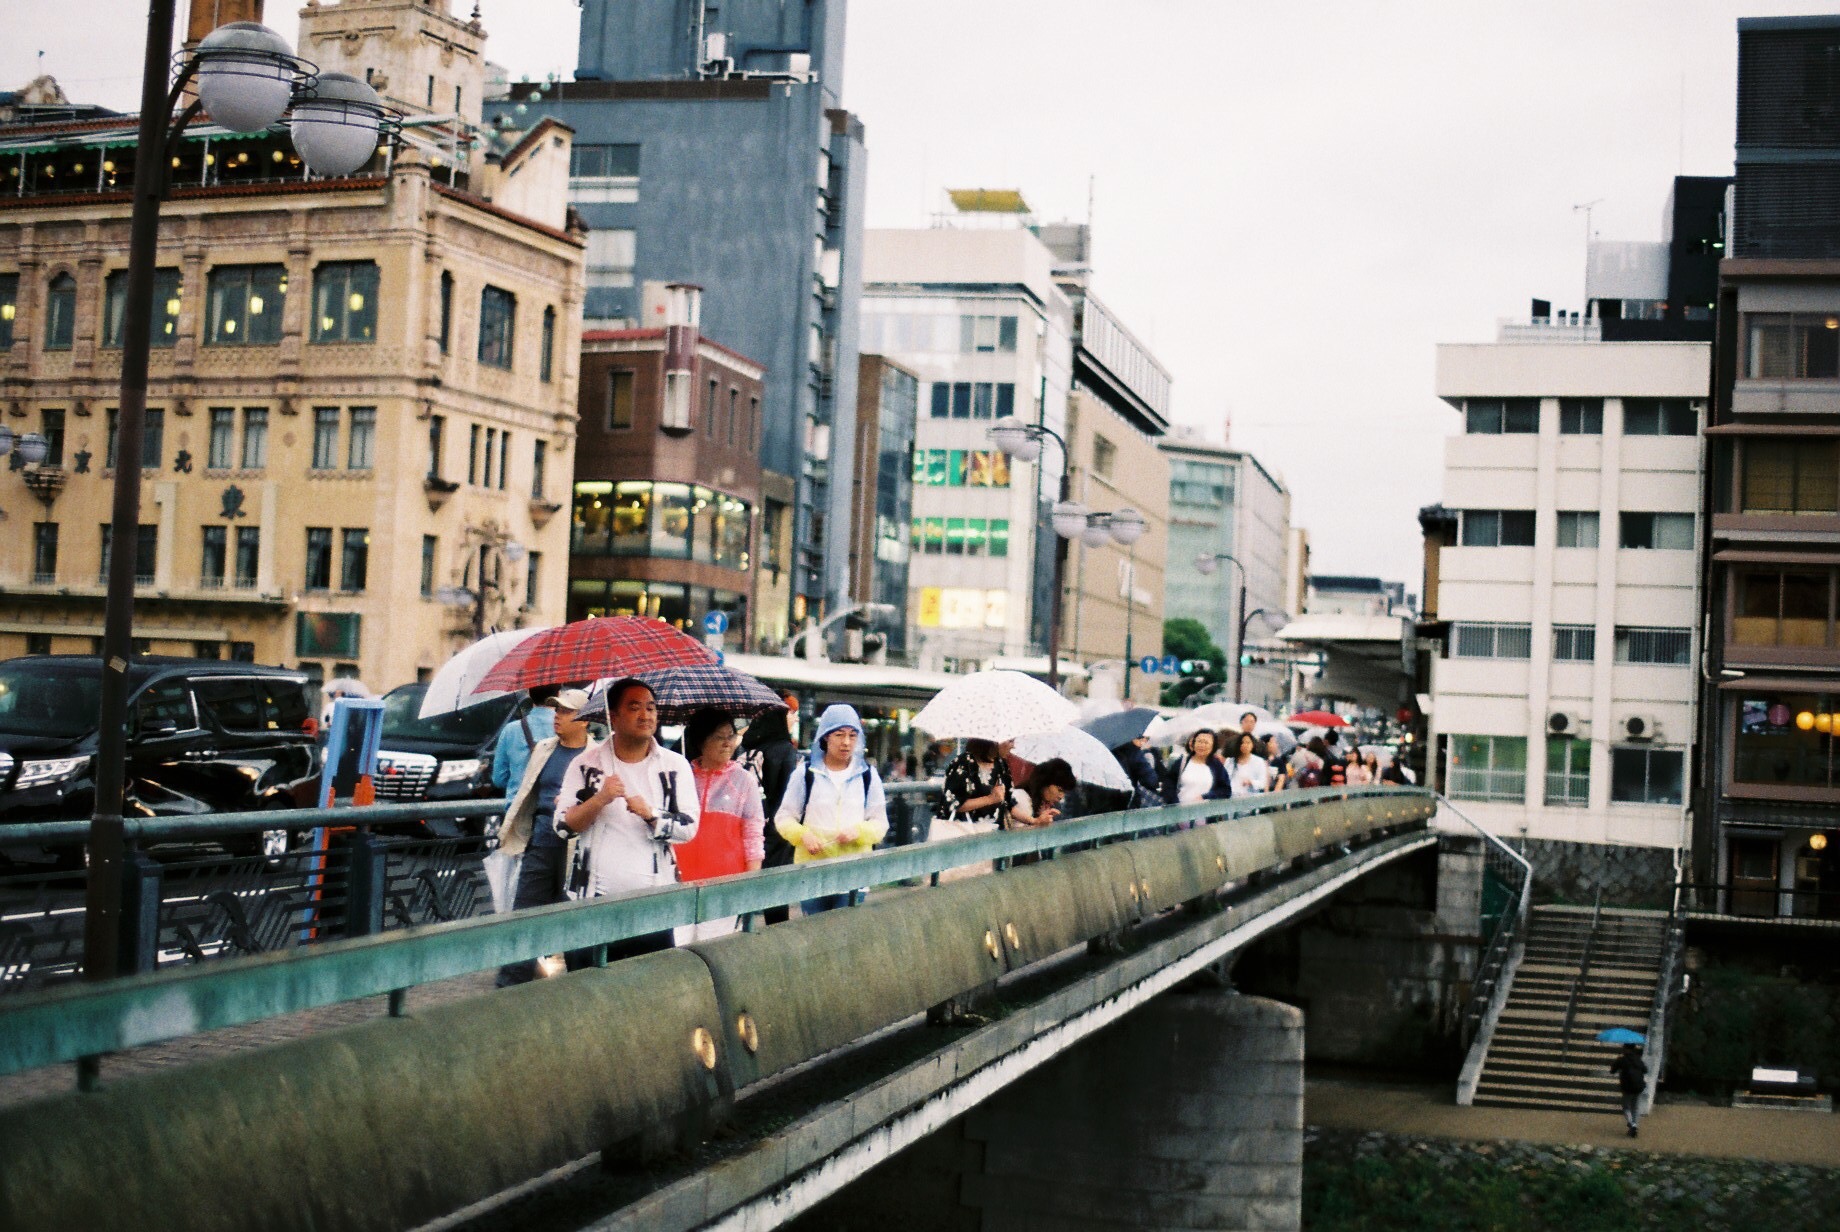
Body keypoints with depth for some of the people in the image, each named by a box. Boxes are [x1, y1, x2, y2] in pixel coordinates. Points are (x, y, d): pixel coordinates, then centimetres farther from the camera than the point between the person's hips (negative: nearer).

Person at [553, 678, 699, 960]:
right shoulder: (587, 764, 4)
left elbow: (689, 828, 0)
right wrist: (599, 800, -16)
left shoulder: (675, 765, 6)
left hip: (653, 903, 1)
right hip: (595, 901, 0)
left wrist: (651, 815, -18)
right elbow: (562, 826, 0)